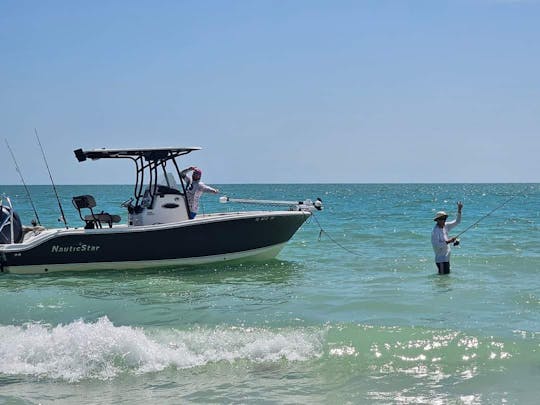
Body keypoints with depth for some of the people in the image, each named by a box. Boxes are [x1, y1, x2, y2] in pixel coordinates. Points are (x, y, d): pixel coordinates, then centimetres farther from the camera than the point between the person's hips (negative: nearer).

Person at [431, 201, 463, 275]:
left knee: (447, 274, 11)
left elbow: (457, 222, 13)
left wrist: (459, 210, 1)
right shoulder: (435, 231, -16)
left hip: (446, 258, 8)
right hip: (441, 259, -8)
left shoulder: (446, 226, 7)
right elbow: (436, 245, -24)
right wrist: (448, 241, -25)